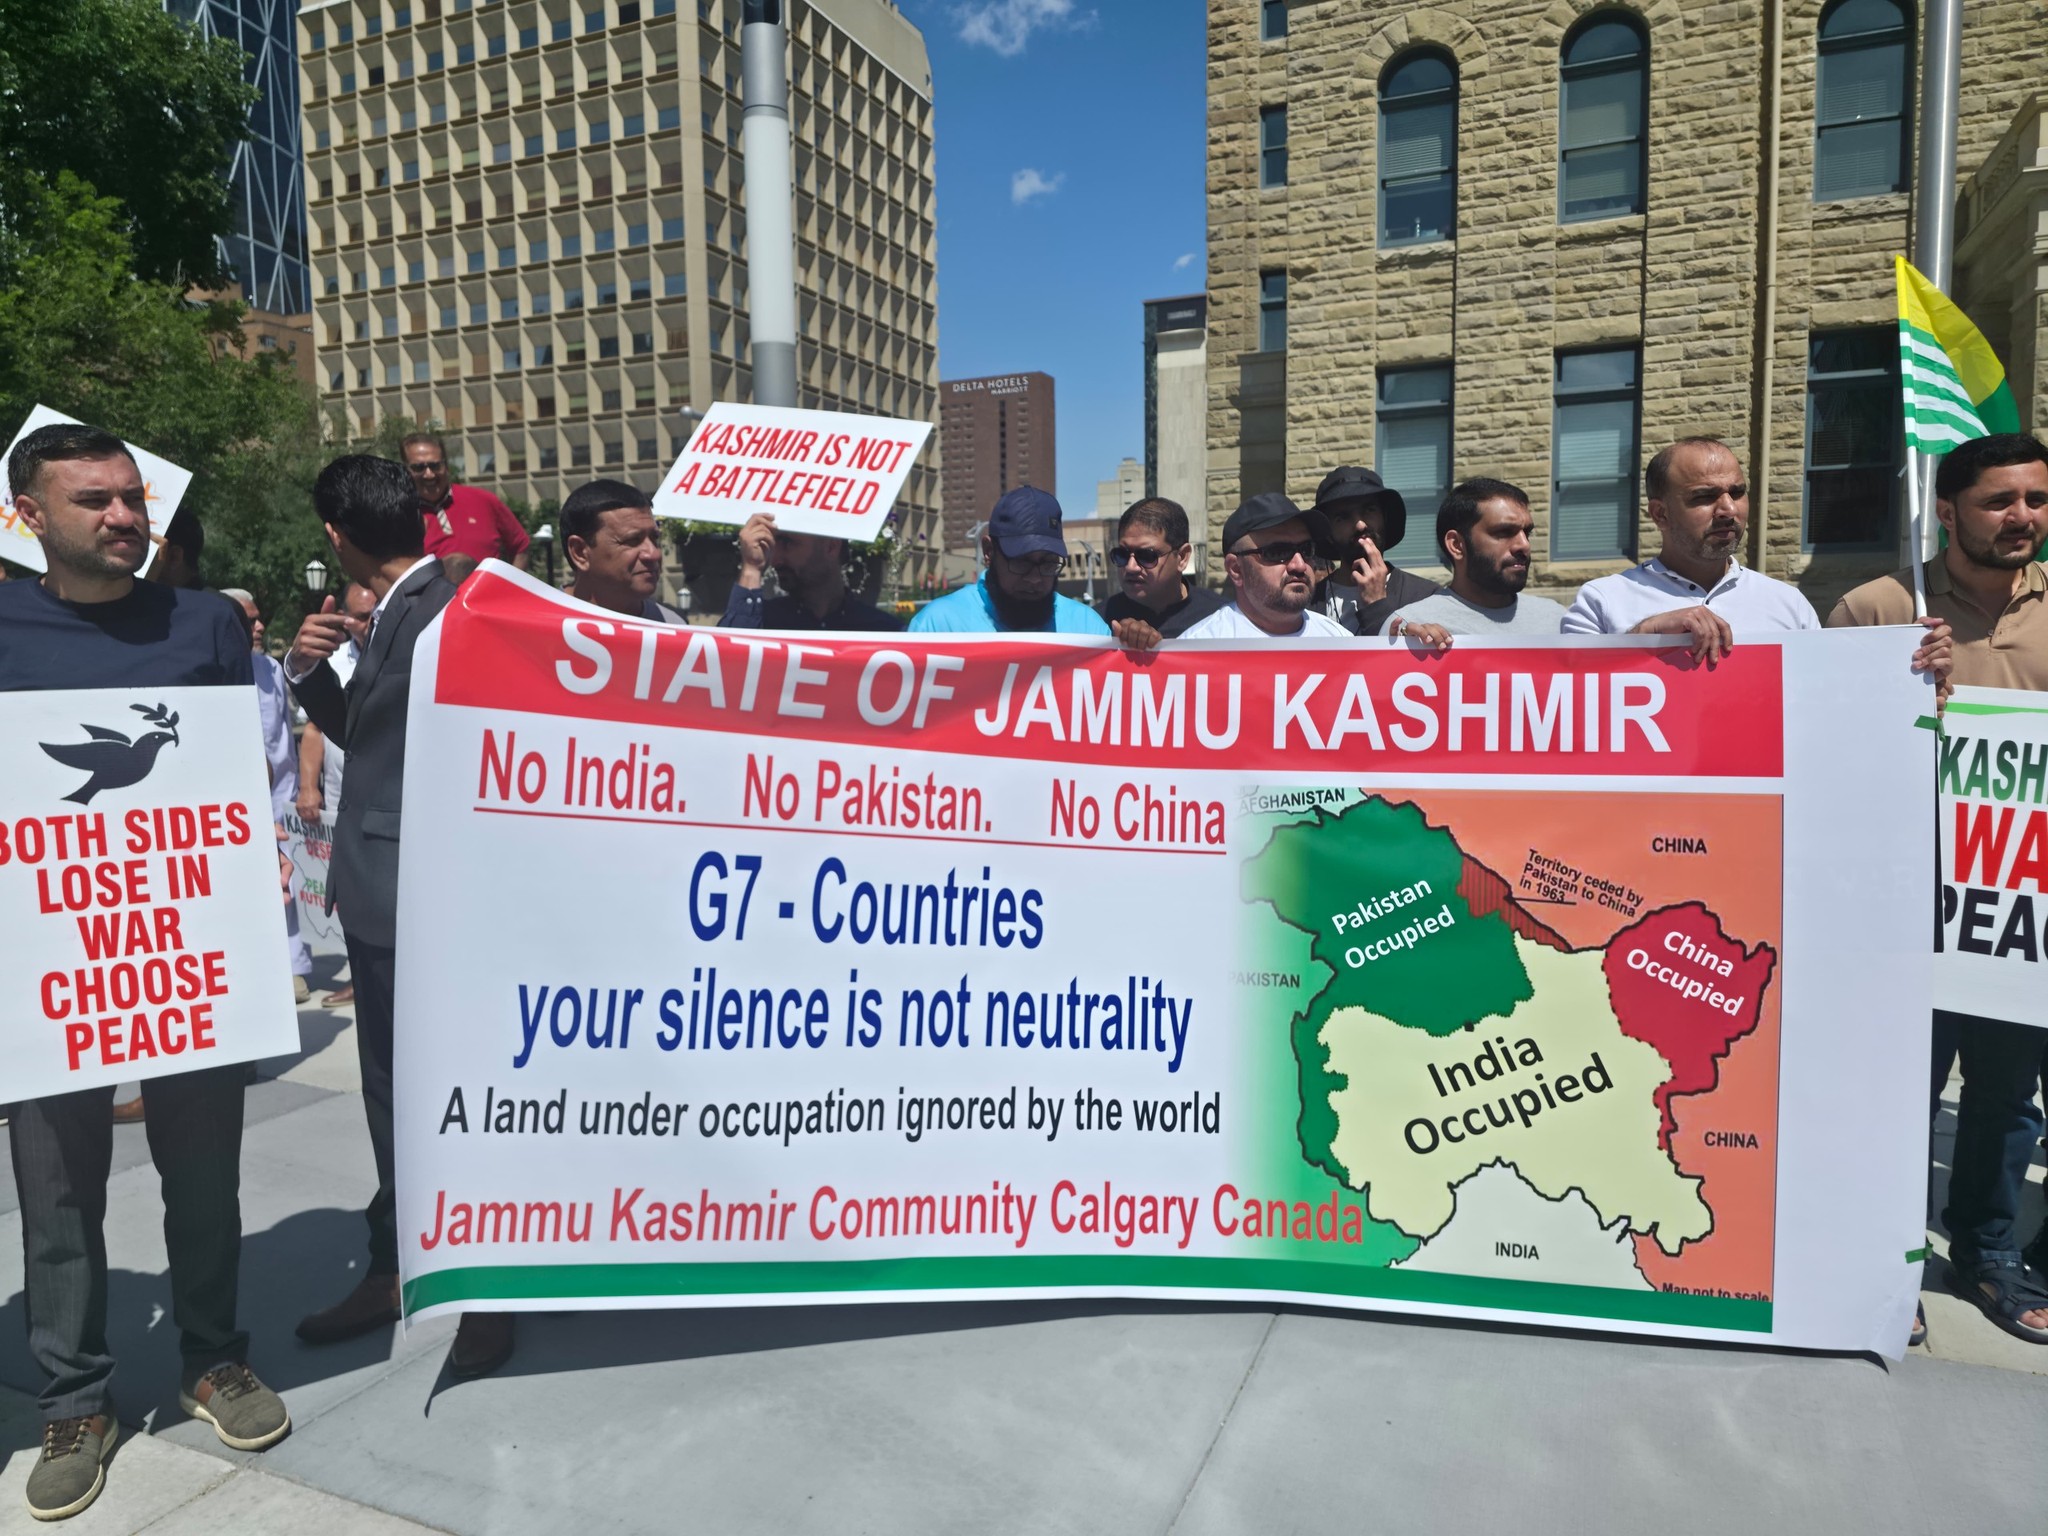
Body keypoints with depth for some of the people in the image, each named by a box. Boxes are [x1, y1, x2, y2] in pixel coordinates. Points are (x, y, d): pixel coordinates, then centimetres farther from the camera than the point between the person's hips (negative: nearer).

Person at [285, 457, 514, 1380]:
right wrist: (311, 672, 3)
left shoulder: (443, 611, -19)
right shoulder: (398, 612, 11)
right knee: (394, 1090, 20)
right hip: (381, 897, 10)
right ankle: (395, 1265, 36)